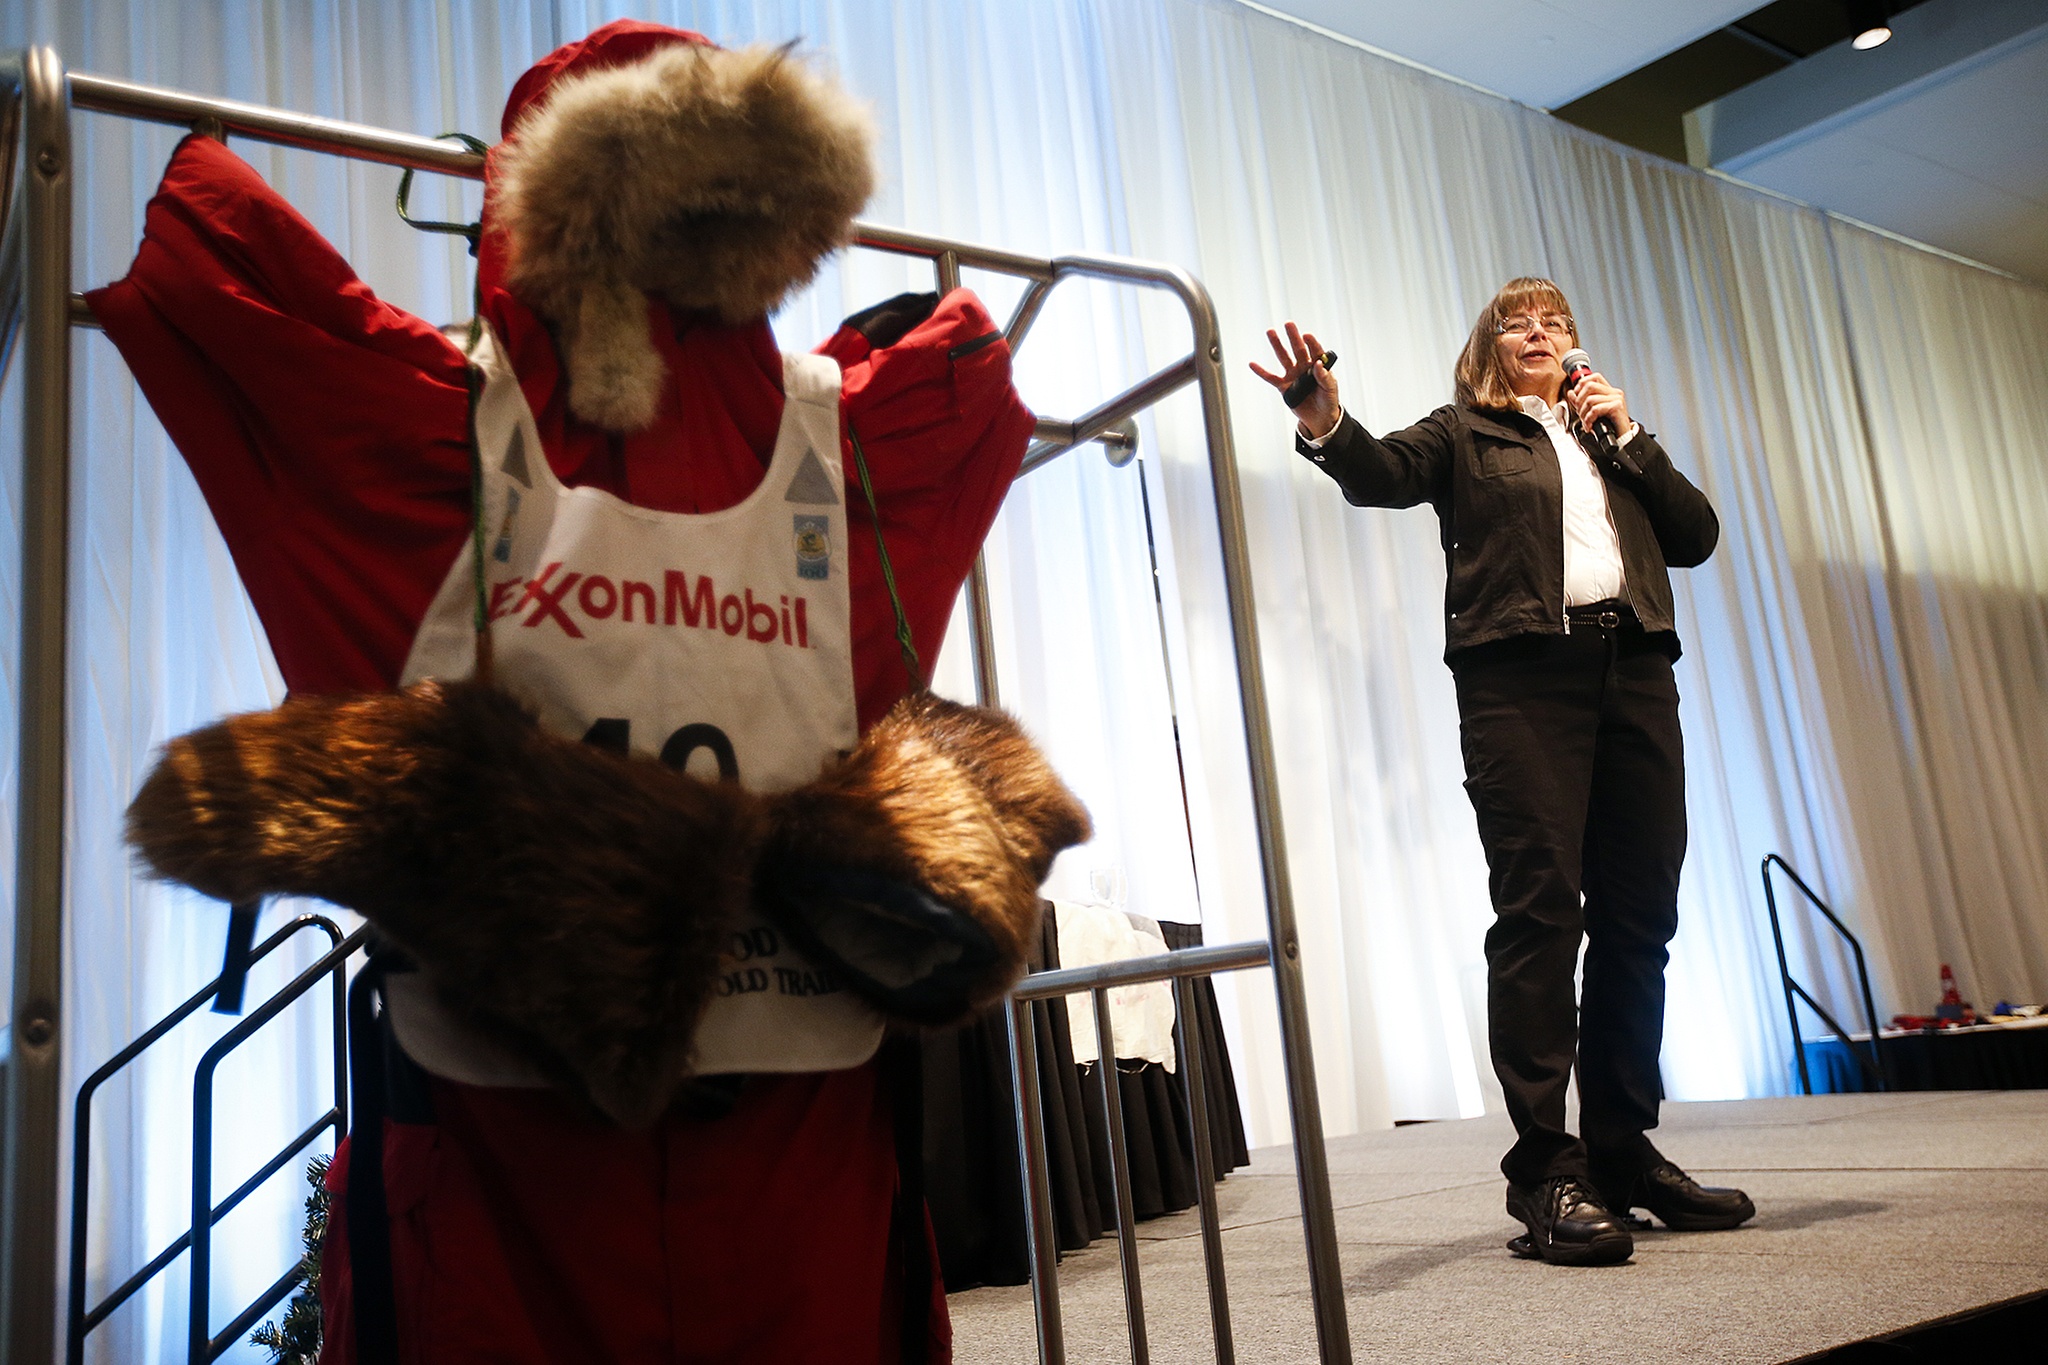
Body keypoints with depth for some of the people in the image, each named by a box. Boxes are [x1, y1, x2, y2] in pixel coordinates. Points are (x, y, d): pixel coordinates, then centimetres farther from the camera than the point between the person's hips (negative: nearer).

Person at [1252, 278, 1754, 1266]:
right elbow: (1385, 473, -8)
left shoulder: (1611, 432, 27)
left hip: (1633, 671, 5)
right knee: (1539, 913, -12)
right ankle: (1545, 1173, -11)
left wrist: (1628, 436, 8)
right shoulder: (1465, 432, 13)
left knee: (1638, 917, 3)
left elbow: (1696, 536, 17)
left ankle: (1623, 1151, 13)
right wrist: (1326, 426, -29)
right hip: (1522, 673, -5)